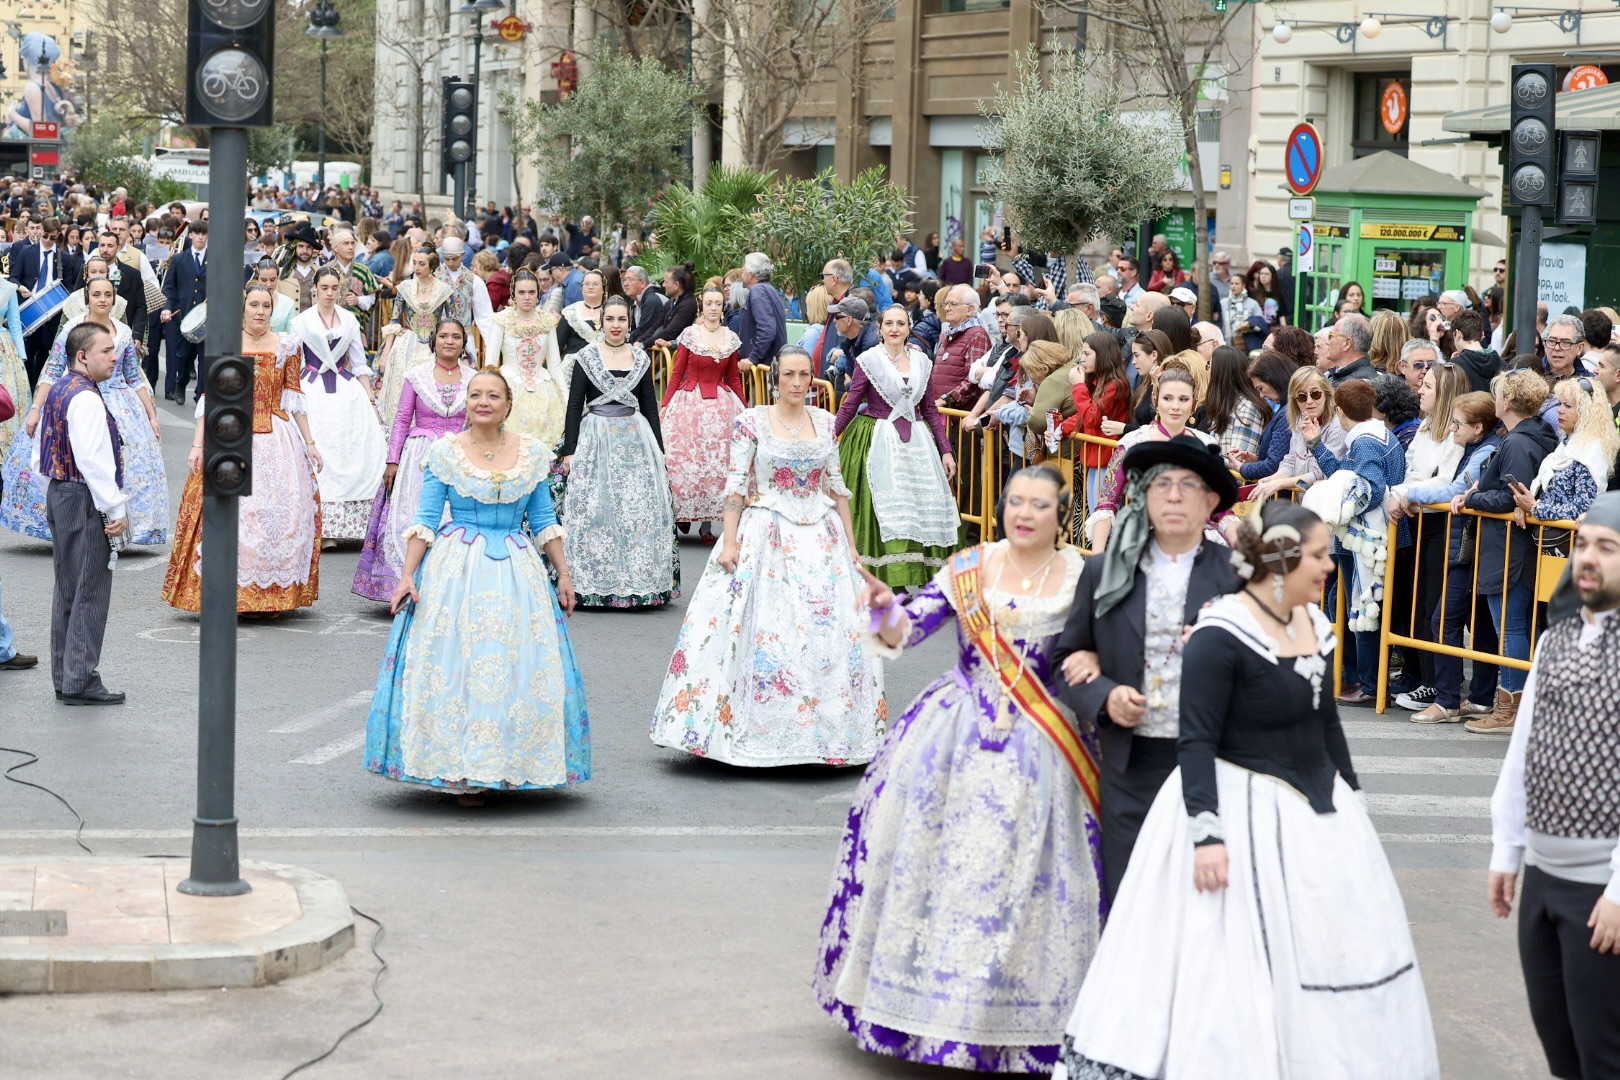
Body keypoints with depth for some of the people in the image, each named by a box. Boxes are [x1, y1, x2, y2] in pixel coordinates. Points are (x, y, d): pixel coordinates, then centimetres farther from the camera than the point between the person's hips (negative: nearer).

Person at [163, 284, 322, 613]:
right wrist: (197, 444, -5)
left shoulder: (287, 347, 5)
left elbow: (294, 398, 9)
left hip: (278, 436, 1)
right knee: (231, 509, -6)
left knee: (280, 510, -2)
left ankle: (273, 593, 6)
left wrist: (309, 443, 7)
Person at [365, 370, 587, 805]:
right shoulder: (444, 453, -1)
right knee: (454, 667, -4)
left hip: (517, 573, 2)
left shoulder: (532, 453, 6)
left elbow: (544, 521, 11)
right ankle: (462, 773, 2)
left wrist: (563, 575, 8)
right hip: (456, 570, -2)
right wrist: (408, 576, -8)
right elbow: (425, 521, 0)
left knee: (520, 667, 1)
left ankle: (508, 766, 12)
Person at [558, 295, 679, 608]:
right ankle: (594, 585, 1)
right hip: (596, 439, -2)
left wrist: (658, 450, 10)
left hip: (636, 440, 3)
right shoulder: (587, 357, 1)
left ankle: (639, 580, 7)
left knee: (639, 512, -1)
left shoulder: (641, 359, 9)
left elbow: (650, 406, 13)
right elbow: (574, 406, 0)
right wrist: (569, 451, -5)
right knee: (594, 511, -5)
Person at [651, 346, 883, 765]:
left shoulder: (825, 422, 8)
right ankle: (757, 730, 0)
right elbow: (736, 485, -5)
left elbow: (837, 486, 12)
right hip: (766, 535, -4)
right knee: (761, 631, -8)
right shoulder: (752, 421, -3)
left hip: (821, 536, 4)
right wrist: (729, 542, -12)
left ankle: (823, 731, 9)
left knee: (832, 632, 0)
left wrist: (851, 544, 10)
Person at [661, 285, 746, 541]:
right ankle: (682, 513, 13)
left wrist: (744, 409, 10)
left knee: (717, 462, 0)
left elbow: (734, 378, 13)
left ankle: (706, 523, 5)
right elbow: (676, 374, 0)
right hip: (689, 402, -3)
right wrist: (664, 405, -5)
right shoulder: (689, 334, -2)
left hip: (721, 404, 3)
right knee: (685, 461, -4)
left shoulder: (731, 338, 6)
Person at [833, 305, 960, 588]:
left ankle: (915, 575, 4)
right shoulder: (868, 360, -2)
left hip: (916, 442, 4)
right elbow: (850, 404, -1)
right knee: (884, 507, -10)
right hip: (878, 443, -4)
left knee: (921, 506, -1)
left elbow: (930, 409, 13)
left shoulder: (921, 362, 8)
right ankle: (889, 578, -7)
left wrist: (945, 450, 9)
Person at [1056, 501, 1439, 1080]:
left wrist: (1351, 801, 21)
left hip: (1316, 810, 8)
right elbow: (1196, 743, -19)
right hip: (1241, 810, -8)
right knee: (1236, 966, -3)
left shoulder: (1314, 625, 6)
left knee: (1332, 950, 13)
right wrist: (1206, 833, -24)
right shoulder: (1221, 636, -18)